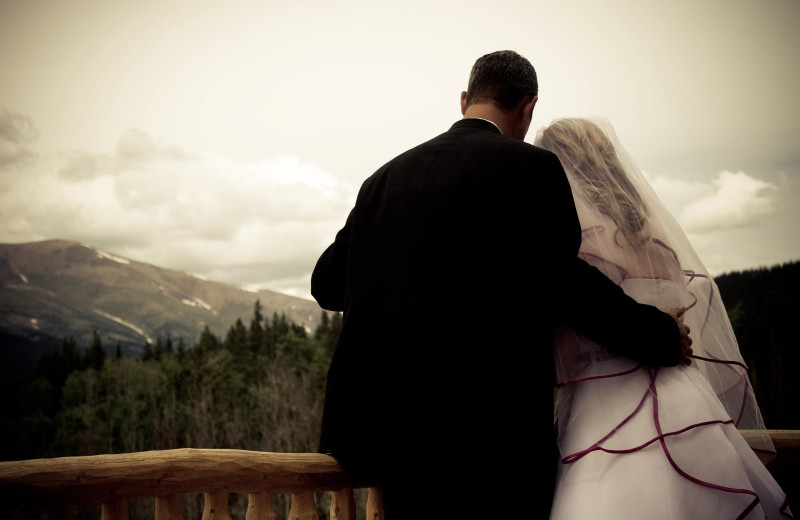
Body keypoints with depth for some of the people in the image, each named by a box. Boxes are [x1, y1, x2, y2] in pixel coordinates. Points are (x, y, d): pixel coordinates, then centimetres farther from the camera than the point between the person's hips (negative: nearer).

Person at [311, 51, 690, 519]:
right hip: (490, 437, -5)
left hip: (385, 425, 6)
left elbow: (327, 283, 13)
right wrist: (661, 336, 0)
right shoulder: (531, 167, -5)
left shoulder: (388, 176, 12)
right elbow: (564, 280, -13)